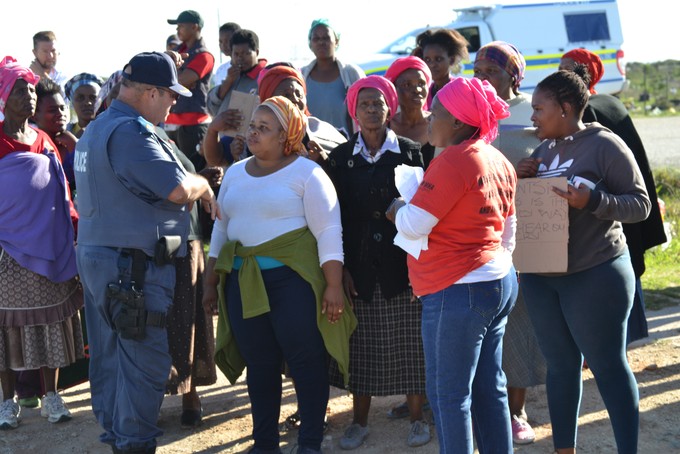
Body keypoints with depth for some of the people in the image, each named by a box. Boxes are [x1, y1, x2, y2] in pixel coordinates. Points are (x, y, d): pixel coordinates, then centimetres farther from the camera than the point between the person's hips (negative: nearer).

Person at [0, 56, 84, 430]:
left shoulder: (44, 141, 9)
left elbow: (61, 192, 12)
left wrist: (75, 226, 3)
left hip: (49, 247, 4)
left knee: (50, 320, 8)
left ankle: (51, 396, 18)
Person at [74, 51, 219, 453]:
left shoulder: (96, 129, 15)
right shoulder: (130, 131, -19)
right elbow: (178, 188, -26)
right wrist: (205, 187, -4)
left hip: (96, 256, 11)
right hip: (134, 265, -10)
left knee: (110, 355, 17)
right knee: (145, 360, -3)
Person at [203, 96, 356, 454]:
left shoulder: (306, 173, -5)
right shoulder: (235, 173, 14)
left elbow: (329, 232, -9)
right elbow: (220, 228, 19)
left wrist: (333, 286, -14)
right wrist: (211, 281, 16)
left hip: (292, 278, -5)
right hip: (243, 280, 6)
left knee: (305, 360, -1)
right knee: (259, 363, 10)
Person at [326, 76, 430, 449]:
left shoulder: (409, 152, 1)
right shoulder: (341, 157, 5)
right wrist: (341, 267, -3)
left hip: (402, 264, -1)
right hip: (359, 267, 1)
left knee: (409, 344, 4)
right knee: (362, 346, 7)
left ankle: (417, 418, 16)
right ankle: (359, 420, 19)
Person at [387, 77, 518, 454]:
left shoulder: (454, 161, -18)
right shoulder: (498, 161, 11)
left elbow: (413, 225, -18)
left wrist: (395, 209, 2)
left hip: (458, 292, -10)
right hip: (499, 283, 10)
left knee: (449, 395, 0)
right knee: (489, 388, 16)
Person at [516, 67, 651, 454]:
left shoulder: (605, 145, -10)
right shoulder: (544, 149, 10)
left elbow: (640, 204, -12)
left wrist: (593, 200, -28)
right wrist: (523, 180, -3)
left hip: (595, 276, -7)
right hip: (541, 276, 7)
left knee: (609, 367, 1)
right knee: (561, 364, 14)